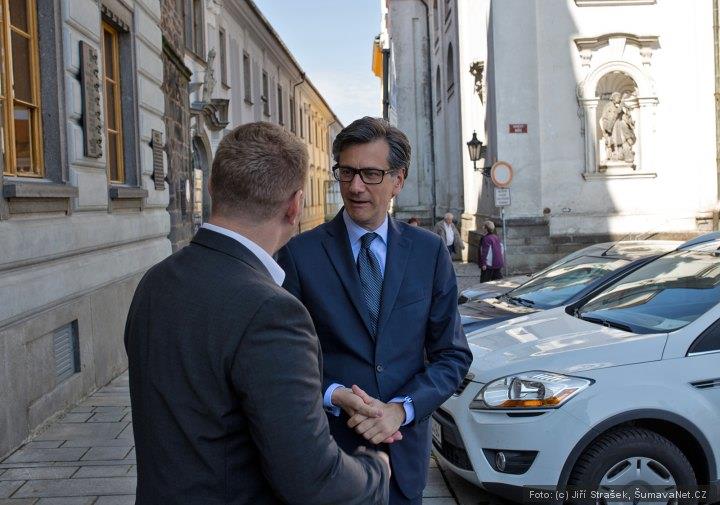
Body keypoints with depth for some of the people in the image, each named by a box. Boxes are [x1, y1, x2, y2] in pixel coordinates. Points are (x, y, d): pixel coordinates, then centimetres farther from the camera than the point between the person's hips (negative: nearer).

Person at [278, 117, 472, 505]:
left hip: (404, 450, 2)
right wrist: (334, 396, -19)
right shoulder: (300, 254, -7)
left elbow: (453, 355, 0)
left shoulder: (430, 251, -1)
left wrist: (401, 408, -13)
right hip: (326, 447, -2)